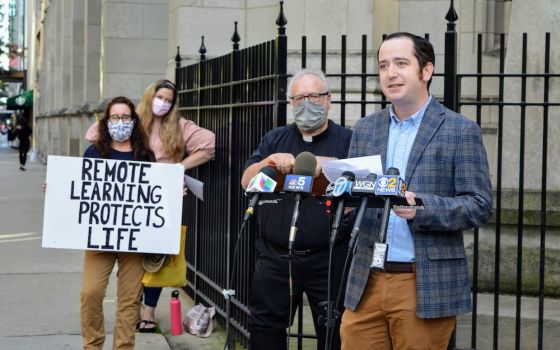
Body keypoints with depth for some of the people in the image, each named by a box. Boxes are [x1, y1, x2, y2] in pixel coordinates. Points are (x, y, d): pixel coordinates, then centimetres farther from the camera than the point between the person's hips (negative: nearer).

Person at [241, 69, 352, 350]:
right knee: (265, 327, 9)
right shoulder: (274, 140, 12)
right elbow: (246, 182, 5)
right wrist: (269, 161, -13)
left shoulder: (348, 141, 2)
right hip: (275, 256, 3)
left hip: (329, 259, -3)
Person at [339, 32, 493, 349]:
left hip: (426, 287, -4)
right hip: (367, 284, 4)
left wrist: (421, 207, -22)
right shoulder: (365, 129, 13)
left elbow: (481, 207, -7)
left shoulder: (460, 130, -2)